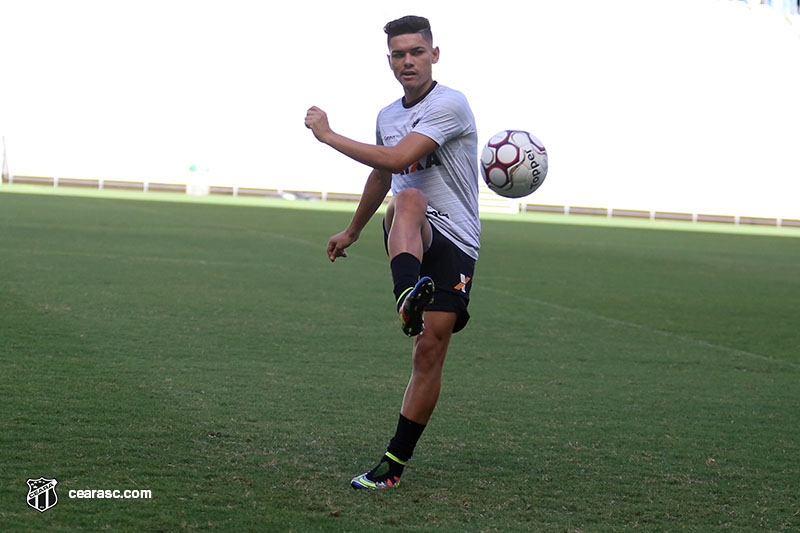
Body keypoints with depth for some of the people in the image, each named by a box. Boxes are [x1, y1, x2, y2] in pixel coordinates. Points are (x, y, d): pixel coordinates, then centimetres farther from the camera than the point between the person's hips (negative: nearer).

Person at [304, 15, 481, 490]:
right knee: (408, 198, -34)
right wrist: (352, 231, 45)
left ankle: (395, 464, -3)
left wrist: (326, 134, -12)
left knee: (431, 349, -11)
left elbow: (398, 159, -20)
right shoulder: (388, 116, 15)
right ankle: (409, 291, -63)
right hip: (409, 236, 4)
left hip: (454, 242, -4)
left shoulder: (449, 104, -10)